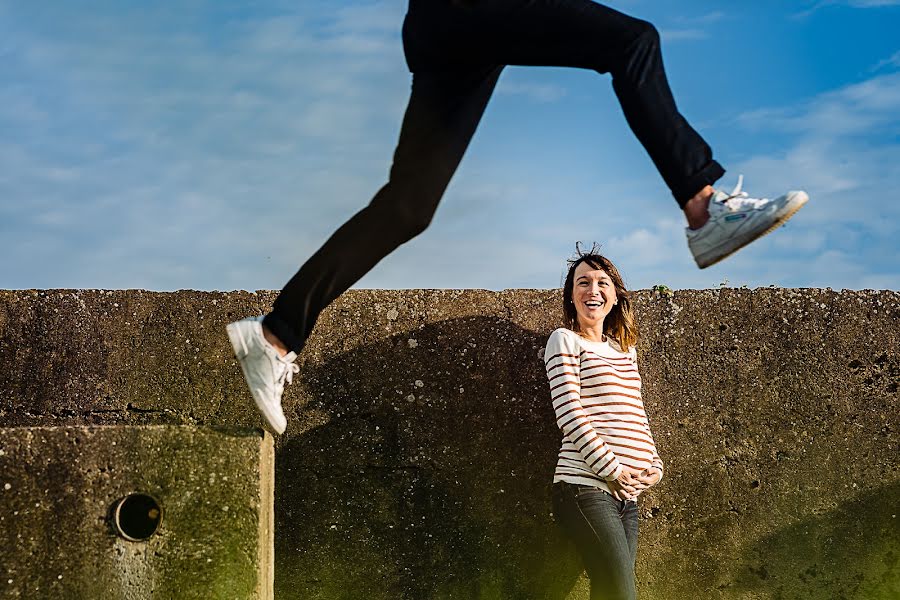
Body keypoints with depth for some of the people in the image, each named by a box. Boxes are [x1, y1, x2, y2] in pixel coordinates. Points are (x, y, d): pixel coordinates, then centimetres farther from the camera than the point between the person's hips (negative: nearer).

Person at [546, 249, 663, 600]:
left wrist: (655, 465, 7)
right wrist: (612, 469, -13)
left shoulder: (625, 349, 22)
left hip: (626, 493, 7)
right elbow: (570, 414, -8)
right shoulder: (565, 341, 1)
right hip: (586, 488, -7)